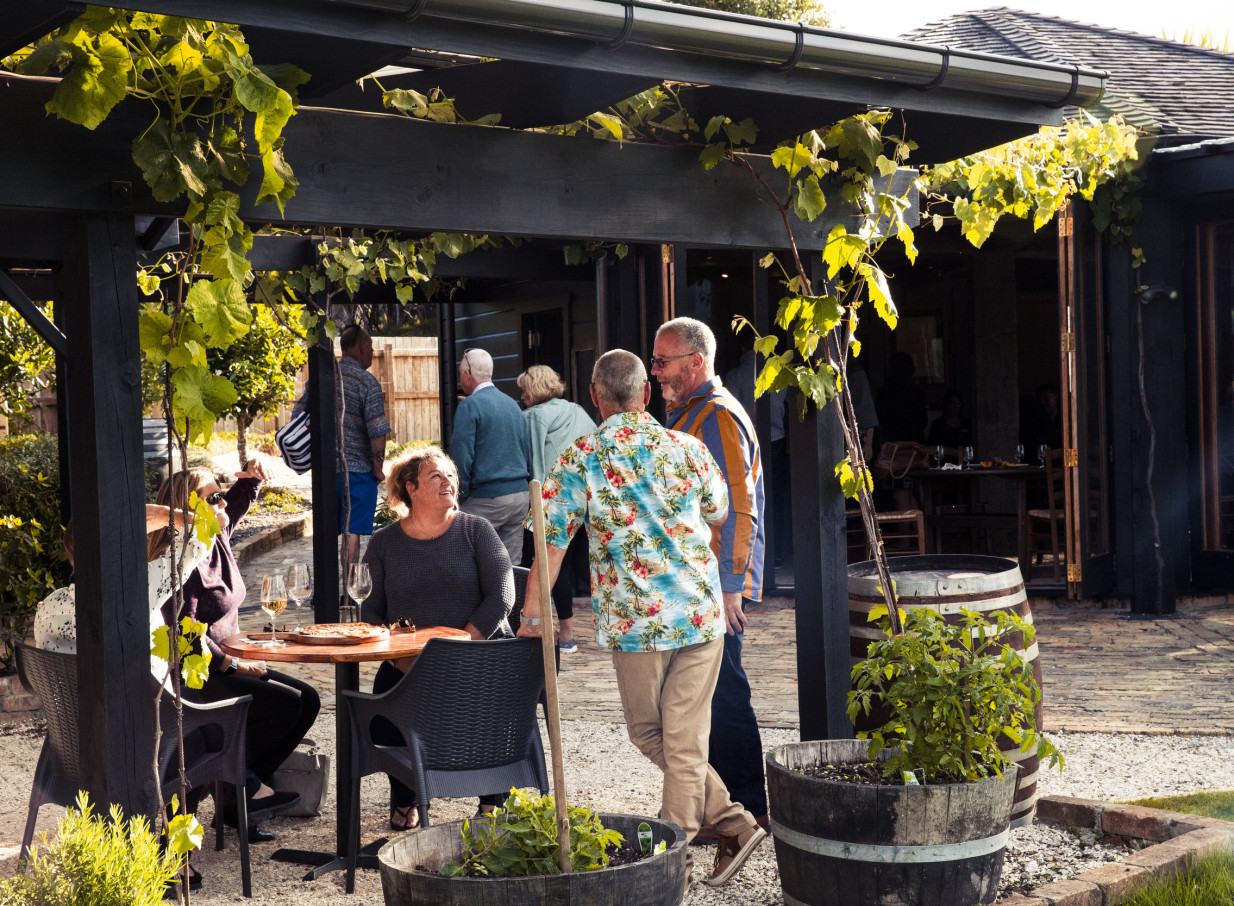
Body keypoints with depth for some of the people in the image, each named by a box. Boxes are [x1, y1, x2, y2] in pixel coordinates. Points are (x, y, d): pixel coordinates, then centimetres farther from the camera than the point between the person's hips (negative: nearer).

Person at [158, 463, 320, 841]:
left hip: (223, 664, 10)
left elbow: (240, 499, 26)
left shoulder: (219, 538, 5)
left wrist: (251, 476, 5)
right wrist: (234, 665, -20)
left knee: (308, 700, -1)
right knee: (285, 704, -23)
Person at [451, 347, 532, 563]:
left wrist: (460, 499, -5)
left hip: (486, 497, -7)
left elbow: (461, 459, -13)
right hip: (520, 496, 7)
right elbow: (527, 454, 18)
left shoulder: (470, 406, -8)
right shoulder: (513, 404, 15)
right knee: (510, 566, 8)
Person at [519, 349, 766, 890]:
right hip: (701, 611, 3)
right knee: (685, 738, 9)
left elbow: (551, 541, -3)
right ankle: (675, 850, 10)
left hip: (635, 619, -2)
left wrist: (531, 614, 6)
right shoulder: (686, 449, 5)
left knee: (648, 734, 15)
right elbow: (718, 514, 21)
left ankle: (732, 823, 12)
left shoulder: (580, 459, -3)